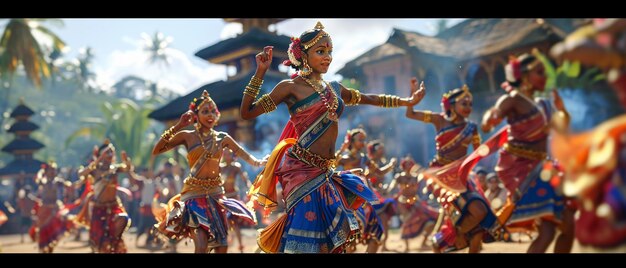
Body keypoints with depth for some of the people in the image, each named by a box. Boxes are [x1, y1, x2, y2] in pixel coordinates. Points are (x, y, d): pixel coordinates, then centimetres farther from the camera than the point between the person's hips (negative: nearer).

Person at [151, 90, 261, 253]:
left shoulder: (223, 138, 7)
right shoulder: (187, 136, -2)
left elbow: (245, 155, 12)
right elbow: (156, 151, -9)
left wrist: (259, 163, -4)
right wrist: (177, 127, -13)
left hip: (216, 194, 4)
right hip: (194, 194, -4)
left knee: (222, 246, 3)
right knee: (201, 246, -18)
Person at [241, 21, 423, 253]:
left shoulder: (334, 88, 14)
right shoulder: (290, 87, -4)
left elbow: (370, 99, 26)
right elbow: (247, 113, -8)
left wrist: (408, 101, 29)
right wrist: (260, 72, -12)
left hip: (324, 173, 7)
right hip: (302, 171, -7)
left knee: (329, 236, 10)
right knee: (306, 239, -5)